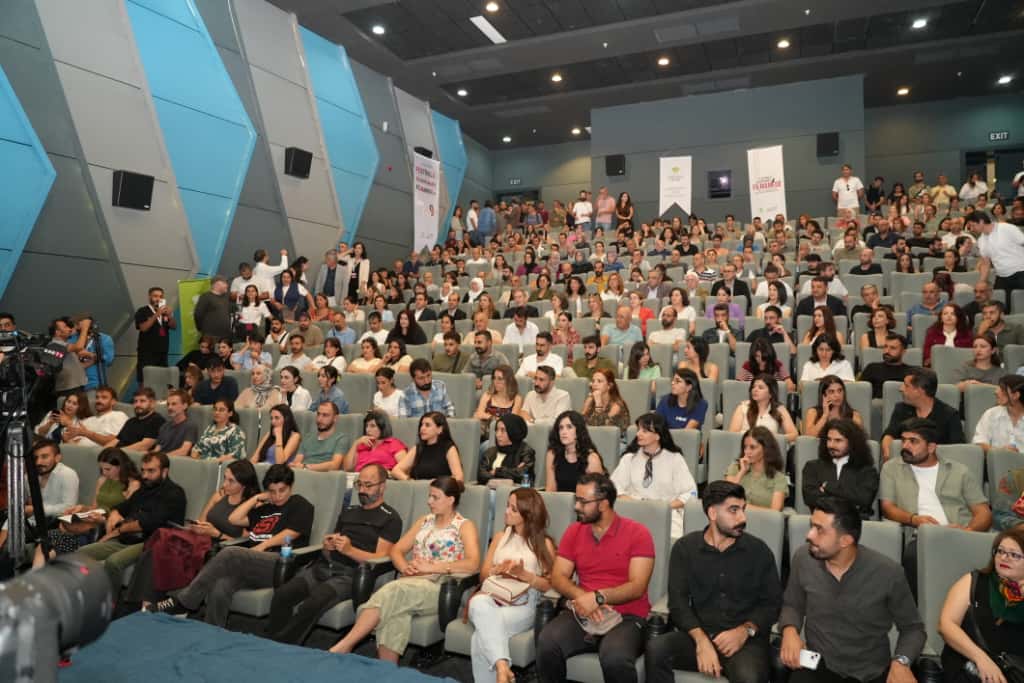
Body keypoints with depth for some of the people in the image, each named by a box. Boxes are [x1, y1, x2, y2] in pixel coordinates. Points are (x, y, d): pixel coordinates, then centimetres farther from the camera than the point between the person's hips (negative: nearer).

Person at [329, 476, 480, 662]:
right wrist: (405, 567, -5)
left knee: (393, 591, -32)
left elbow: (473, 564, -11)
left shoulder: (464, 526, 4)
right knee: (395, 611, -32)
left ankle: (343, 646, -28)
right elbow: (396, 550, 18)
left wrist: (432, 567, -17)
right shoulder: (424, 521, 22)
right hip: (411, 582, 5)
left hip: (440, 586, -4)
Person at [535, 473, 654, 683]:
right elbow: (558, 577, 4)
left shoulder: (638, 533, -5)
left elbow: (637, 587, -11)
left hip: (626, 617, -3)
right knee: (547, 643, -26)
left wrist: (598, 597, -23)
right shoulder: (573, 531, 9)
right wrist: (581, 597, -15)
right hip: (583, 614, 3)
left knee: (615, 657, -35)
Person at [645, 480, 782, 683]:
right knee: (655, 649, -26)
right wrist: (701, 640, -19)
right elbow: (678, 602, -3)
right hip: (699, 635, 1)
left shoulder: (758, 550, 4)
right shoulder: (684, 548, 3)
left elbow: (772, 602, 5)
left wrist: (745, 630, -12)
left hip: (746, 640, -1)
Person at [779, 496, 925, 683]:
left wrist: (900, 662, -17)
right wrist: (790, 630, -11)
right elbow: (792, 604, 10)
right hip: (817, 666, -1)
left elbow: (913, 627, 1)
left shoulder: (887, 572, -13)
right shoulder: (803, 558, -8)